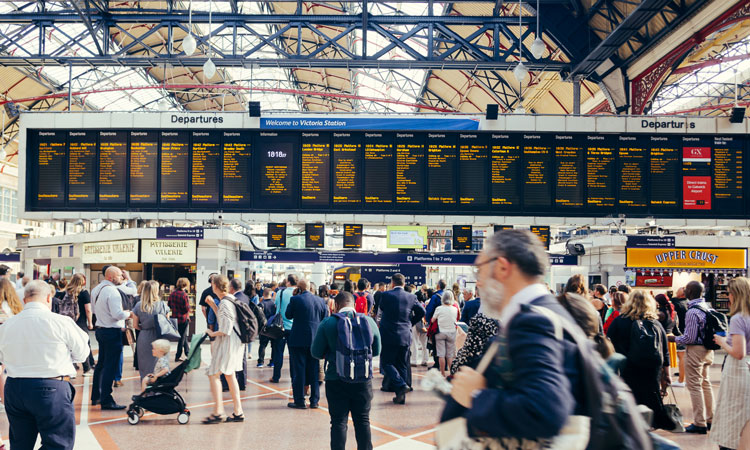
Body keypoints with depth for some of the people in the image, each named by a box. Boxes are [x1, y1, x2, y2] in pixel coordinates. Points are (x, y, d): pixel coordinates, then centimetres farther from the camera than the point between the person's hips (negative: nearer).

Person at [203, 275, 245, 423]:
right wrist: (212, 305, 19)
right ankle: (238, 412, 17)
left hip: (227, 343, -10)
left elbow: (225, 330, -22)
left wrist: (212, 334, -7)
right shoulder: (230, 299, 11)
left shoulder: (225, 303, -19)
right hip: (235, 343, 10)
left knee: (214, 374, -4)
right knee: (230, 375, 15)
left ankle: (218, 412, -3)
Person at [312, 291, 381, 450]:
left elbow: (316, 352, -4)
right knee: (363, 420, 13)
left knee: (339, 422, 4)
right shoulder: (369, 321, -1)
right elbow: (376, 350, 10)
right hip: (363, 379, 2)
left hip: (337, 379, -2)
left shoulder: (328, 323, -8)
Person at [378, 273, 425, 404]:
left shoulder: (386, 295, -7)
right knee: (402, 366, 12)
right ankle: (401, 396, 13)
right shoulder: (411, 297, 2)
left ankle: (401, 385, -16)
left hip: (389, 336, -4)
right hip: (405, 336, 4)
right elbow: (422, 311, 8)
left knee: (386, 363, 5)